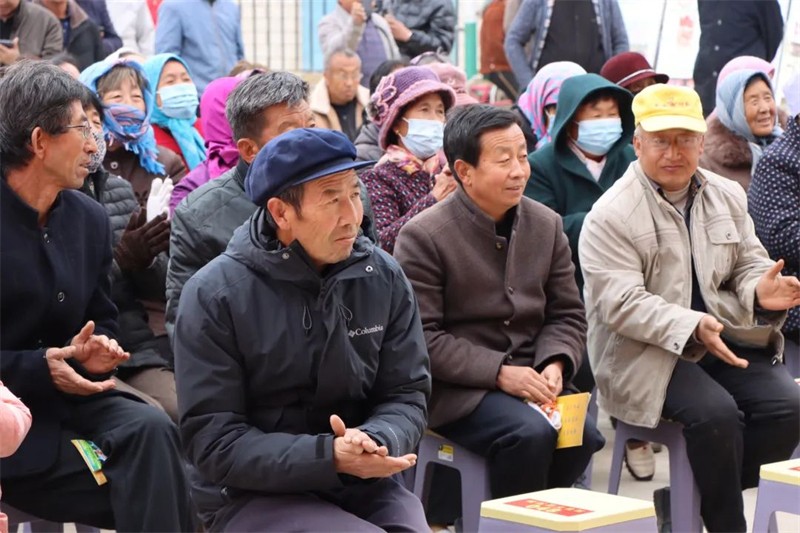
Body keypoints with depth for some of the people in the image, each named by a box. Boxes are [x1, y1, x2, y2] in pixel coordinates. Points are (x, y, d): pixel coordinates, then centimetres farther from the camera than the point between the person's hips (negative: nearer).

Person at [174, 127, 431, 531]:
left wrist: (376, 441, -19)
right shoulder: (214, 295, -10)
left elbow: (407, 394, 5)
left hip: (362, 485, 4)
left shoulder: (384, 277, 1)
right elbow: (214, 443, -12)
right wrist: (329, 456, -24)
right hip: (253, 494, -4)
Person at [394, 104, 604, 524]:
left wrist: (554, 365, -10)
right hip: (457, 388, -6)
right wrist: (500, 373, -20)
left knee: (583, 434, -22)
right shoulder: (423, 236, -9)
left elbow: (568, 314, 12)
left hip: (530, 377, 6)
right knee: (531, 434, -31)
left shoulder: (546, 225, 9)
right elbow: (422, 337, -13)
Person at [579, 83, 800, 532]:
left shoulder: (728, 196, 9)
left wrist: (760, 291, -13)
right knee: (716, 412, -30)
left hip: (726, 338, 6)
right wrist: (691, 327, -32)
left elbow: (748, 264, 13)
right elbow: (622, 304, -18)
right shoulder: (611, 216, -10)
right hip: (646, 353, -6)